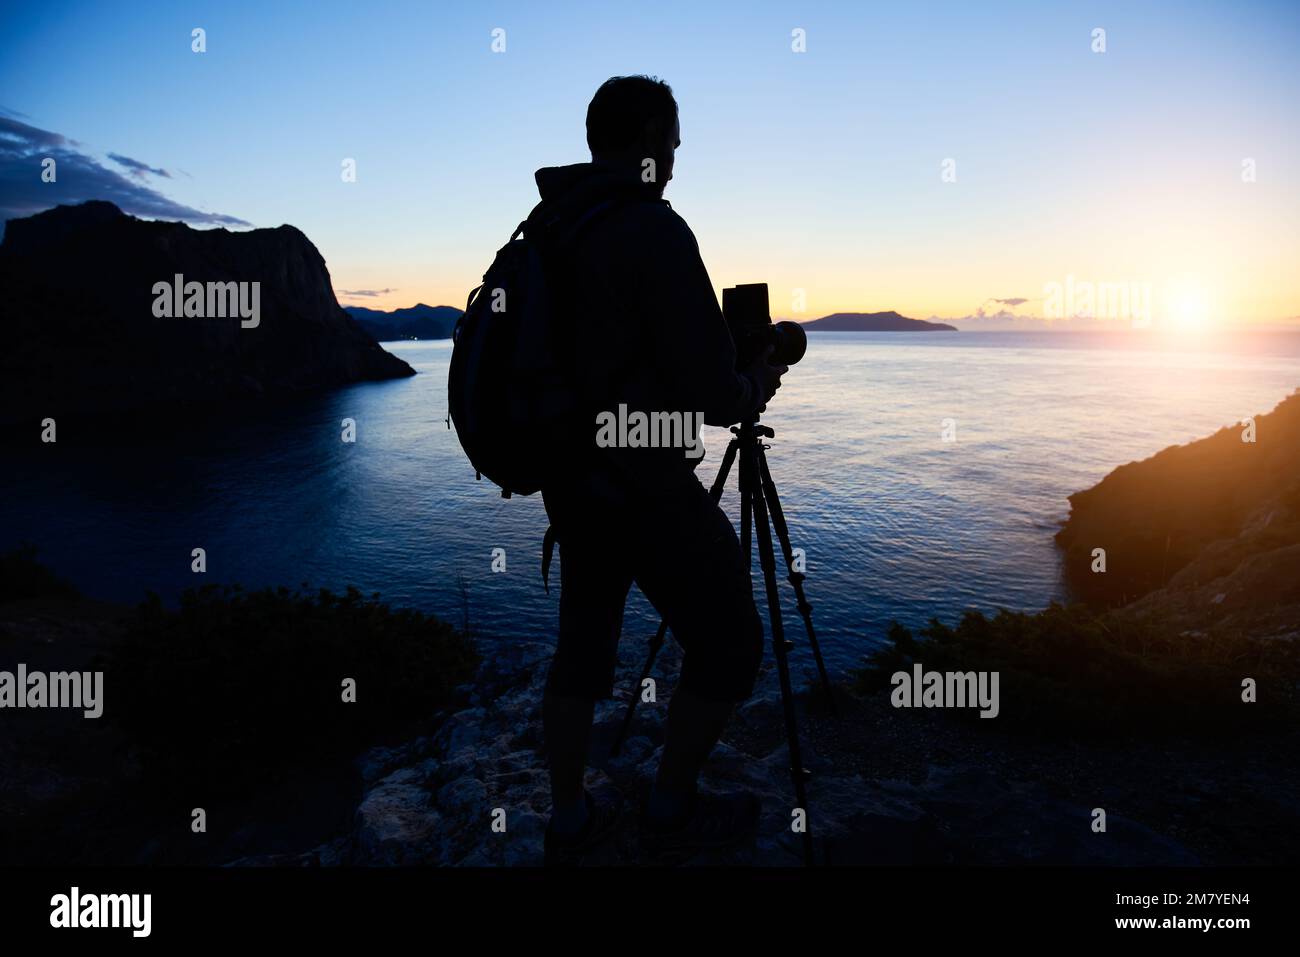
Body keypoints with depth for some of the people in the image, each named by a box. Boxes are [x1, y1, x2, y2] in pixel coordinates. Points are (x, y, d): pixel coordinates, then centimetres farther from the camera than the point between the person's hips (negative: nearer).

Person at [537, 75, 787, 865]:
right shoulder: (653, 229, -16)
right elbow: (709, 391, -19)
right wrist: (753, 388, 4)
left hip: (571, 473, 9)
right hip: (643, 481, -8)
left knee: (584, 640, 18)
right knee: (729, 646, 9)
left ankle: (571, 822, 32)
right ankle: (674, 813, 24)